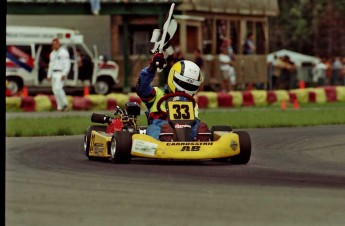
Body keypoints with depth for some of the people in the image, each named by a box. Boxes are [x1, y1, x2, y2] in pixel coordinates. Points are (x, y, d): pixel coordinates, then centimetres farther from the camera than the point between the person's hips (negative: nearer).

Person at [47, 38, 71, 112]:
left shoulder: (64, 52, -7)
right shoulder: (52, 54, 17)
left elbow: (67, 64, -13)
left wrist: (64, 74, -23)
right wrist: (49, 75, 14)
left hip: (61, 73, -8)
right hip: (54, 74, 8)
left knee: (58, 88, -21)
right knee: (55, 90, 3)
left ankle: (64, 104, -10)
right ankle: (60, 107, 8)